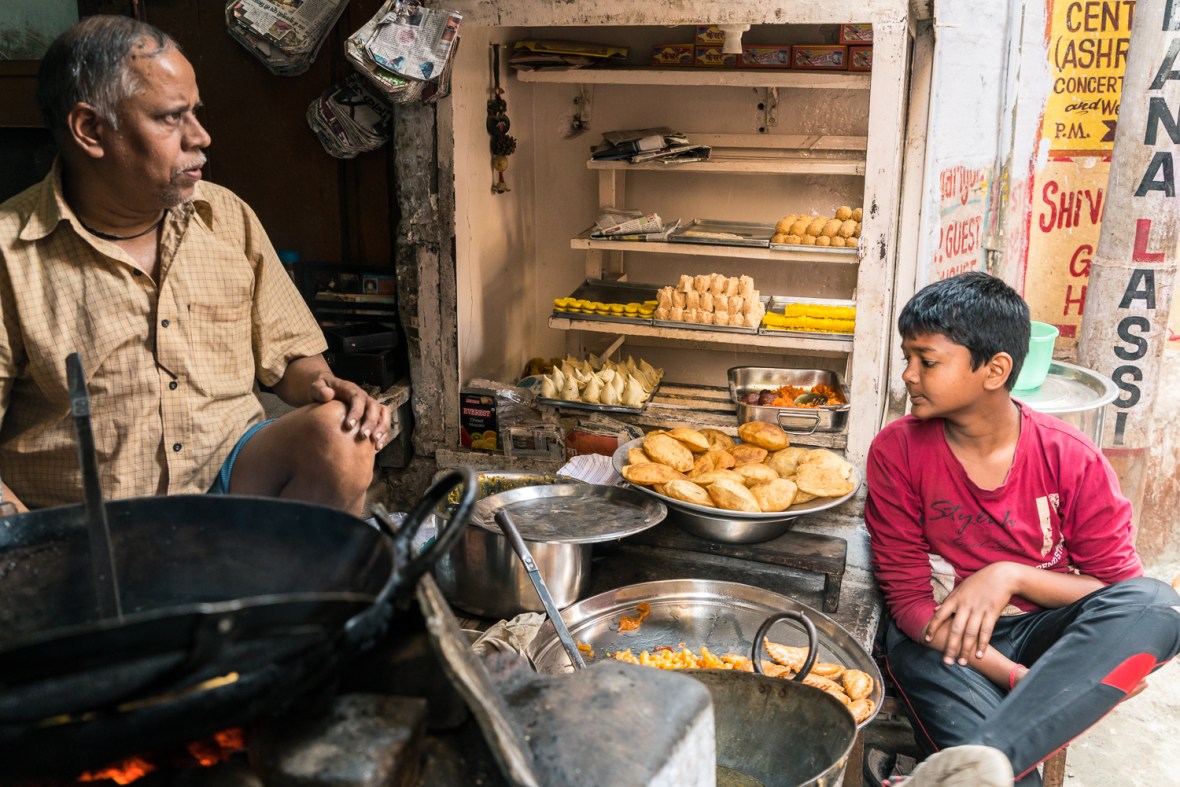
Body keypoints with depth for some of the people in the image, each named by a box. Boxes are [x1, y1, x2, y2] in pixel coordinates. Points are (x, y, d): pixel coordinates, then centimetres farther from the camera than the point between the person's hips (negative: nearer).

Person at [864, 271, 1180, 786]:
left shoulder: (1072, 461, -7)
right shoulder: (896, 452, -8)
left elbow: (1120, 590, -3)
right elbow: (907, 596, -9)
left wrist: (1012, 575, -21)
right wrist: (1019, 679, -23)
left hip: (1044, 631, 3)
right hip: (943, 639, -3)